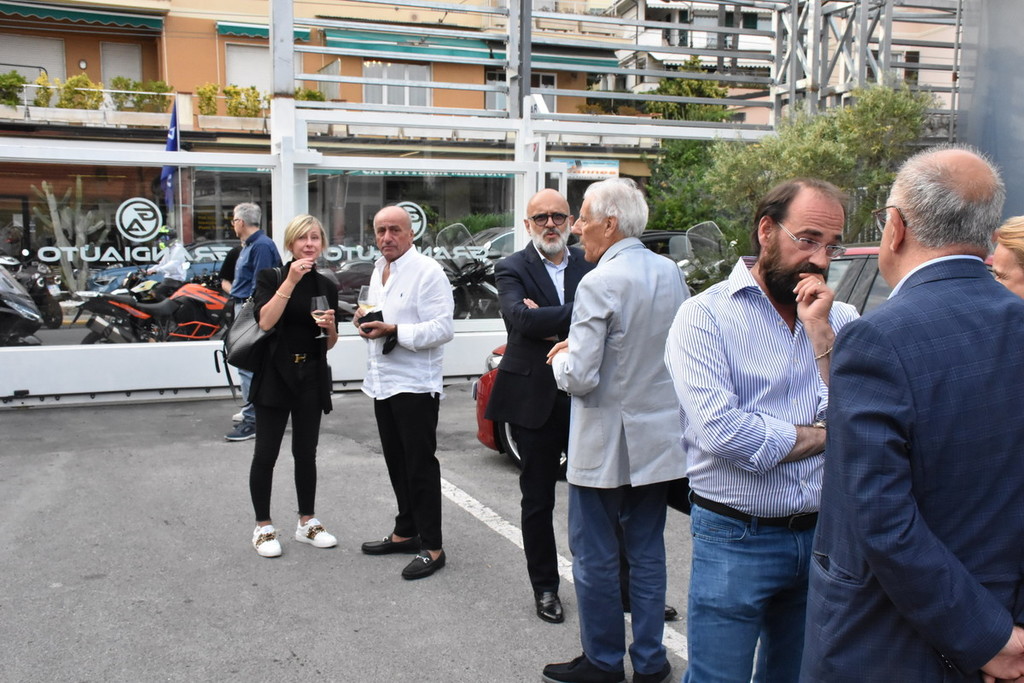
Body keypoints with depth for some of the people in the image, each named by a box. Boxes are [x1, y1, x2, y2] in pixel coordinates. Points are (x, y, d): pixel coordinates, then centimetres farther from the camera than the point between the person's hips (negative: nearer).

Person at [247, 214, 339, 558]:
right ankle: (263, 527, 13)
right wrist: (291, 281, -24)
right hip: (275, 375, -4)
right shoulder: (270, 277, -3)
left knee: (306, 453, 11)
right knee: (266, 454, 0)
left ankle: (307, 523, 23)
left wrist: (330, 326, -8)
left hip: (312, 377, 4)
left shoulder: (327, 286, 8)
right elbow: (266, 321, -21)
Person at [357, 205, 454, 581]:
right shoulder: (378, 271, 15)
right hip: (382, 381, 9)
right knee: (397, 464, 16)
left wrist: (394, 331, -24)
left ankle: (431, 547, 5)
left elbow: (443, 329, -19)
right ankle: (406, 532, 29)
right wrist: (365, 321, 6)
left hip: (415, 384, -8)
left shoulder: (427, 271, -13)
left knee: (421, 467, -3)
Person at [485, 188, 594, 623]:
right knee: (538, 499, 10)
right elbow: (520, 316, -22)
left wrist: (549, 322, -17)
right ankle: (545, 587, 25)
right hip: (535, 398, -2)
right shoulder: (512, 269, -3)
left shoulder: (590, 265, 4)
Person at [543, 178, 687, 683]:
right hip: (659, 436, 7)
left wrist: (561, 358, -2)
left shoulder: (599, 285, -20)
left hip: (607, 443, -7)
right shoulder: (671, 273, 2)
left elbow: (579, 378, -22)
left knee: (595, 558, 8)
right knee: (647, 551, 17)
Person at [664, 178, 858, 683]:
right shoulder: (706, 315, -10)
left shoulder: (841, 319, 4)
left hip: (822, 537, 5)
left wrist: (820, 331, -13)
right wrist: (823, 433, -9)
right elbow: (721, 432, -22)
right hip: (736, 541, -5)